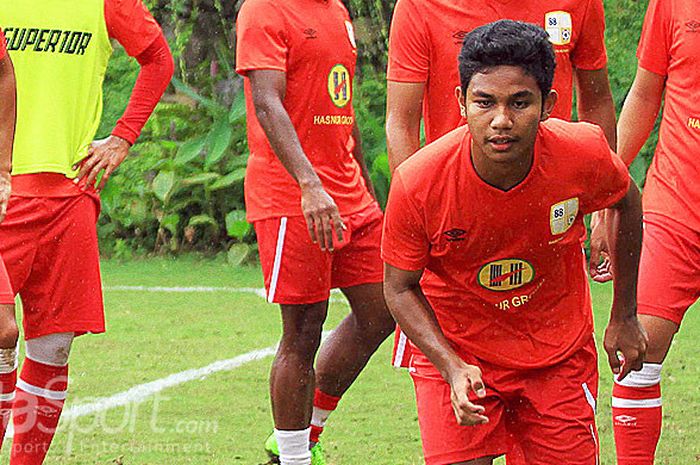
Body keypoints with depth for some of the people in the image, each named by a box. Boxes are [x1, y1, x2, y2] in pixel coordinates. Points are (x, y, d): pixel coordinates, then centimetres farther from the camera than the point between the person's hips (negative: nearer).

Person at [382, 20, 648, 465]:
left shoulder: (584, 154, -23)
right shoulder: (419, 182, -27)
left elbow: (627, 202, 2)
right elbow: (400, 287, -10)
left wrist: (624, 317, 8)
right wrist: (452, 368, -24)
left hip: (560, 352, 2)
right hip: (454, 351, -2)